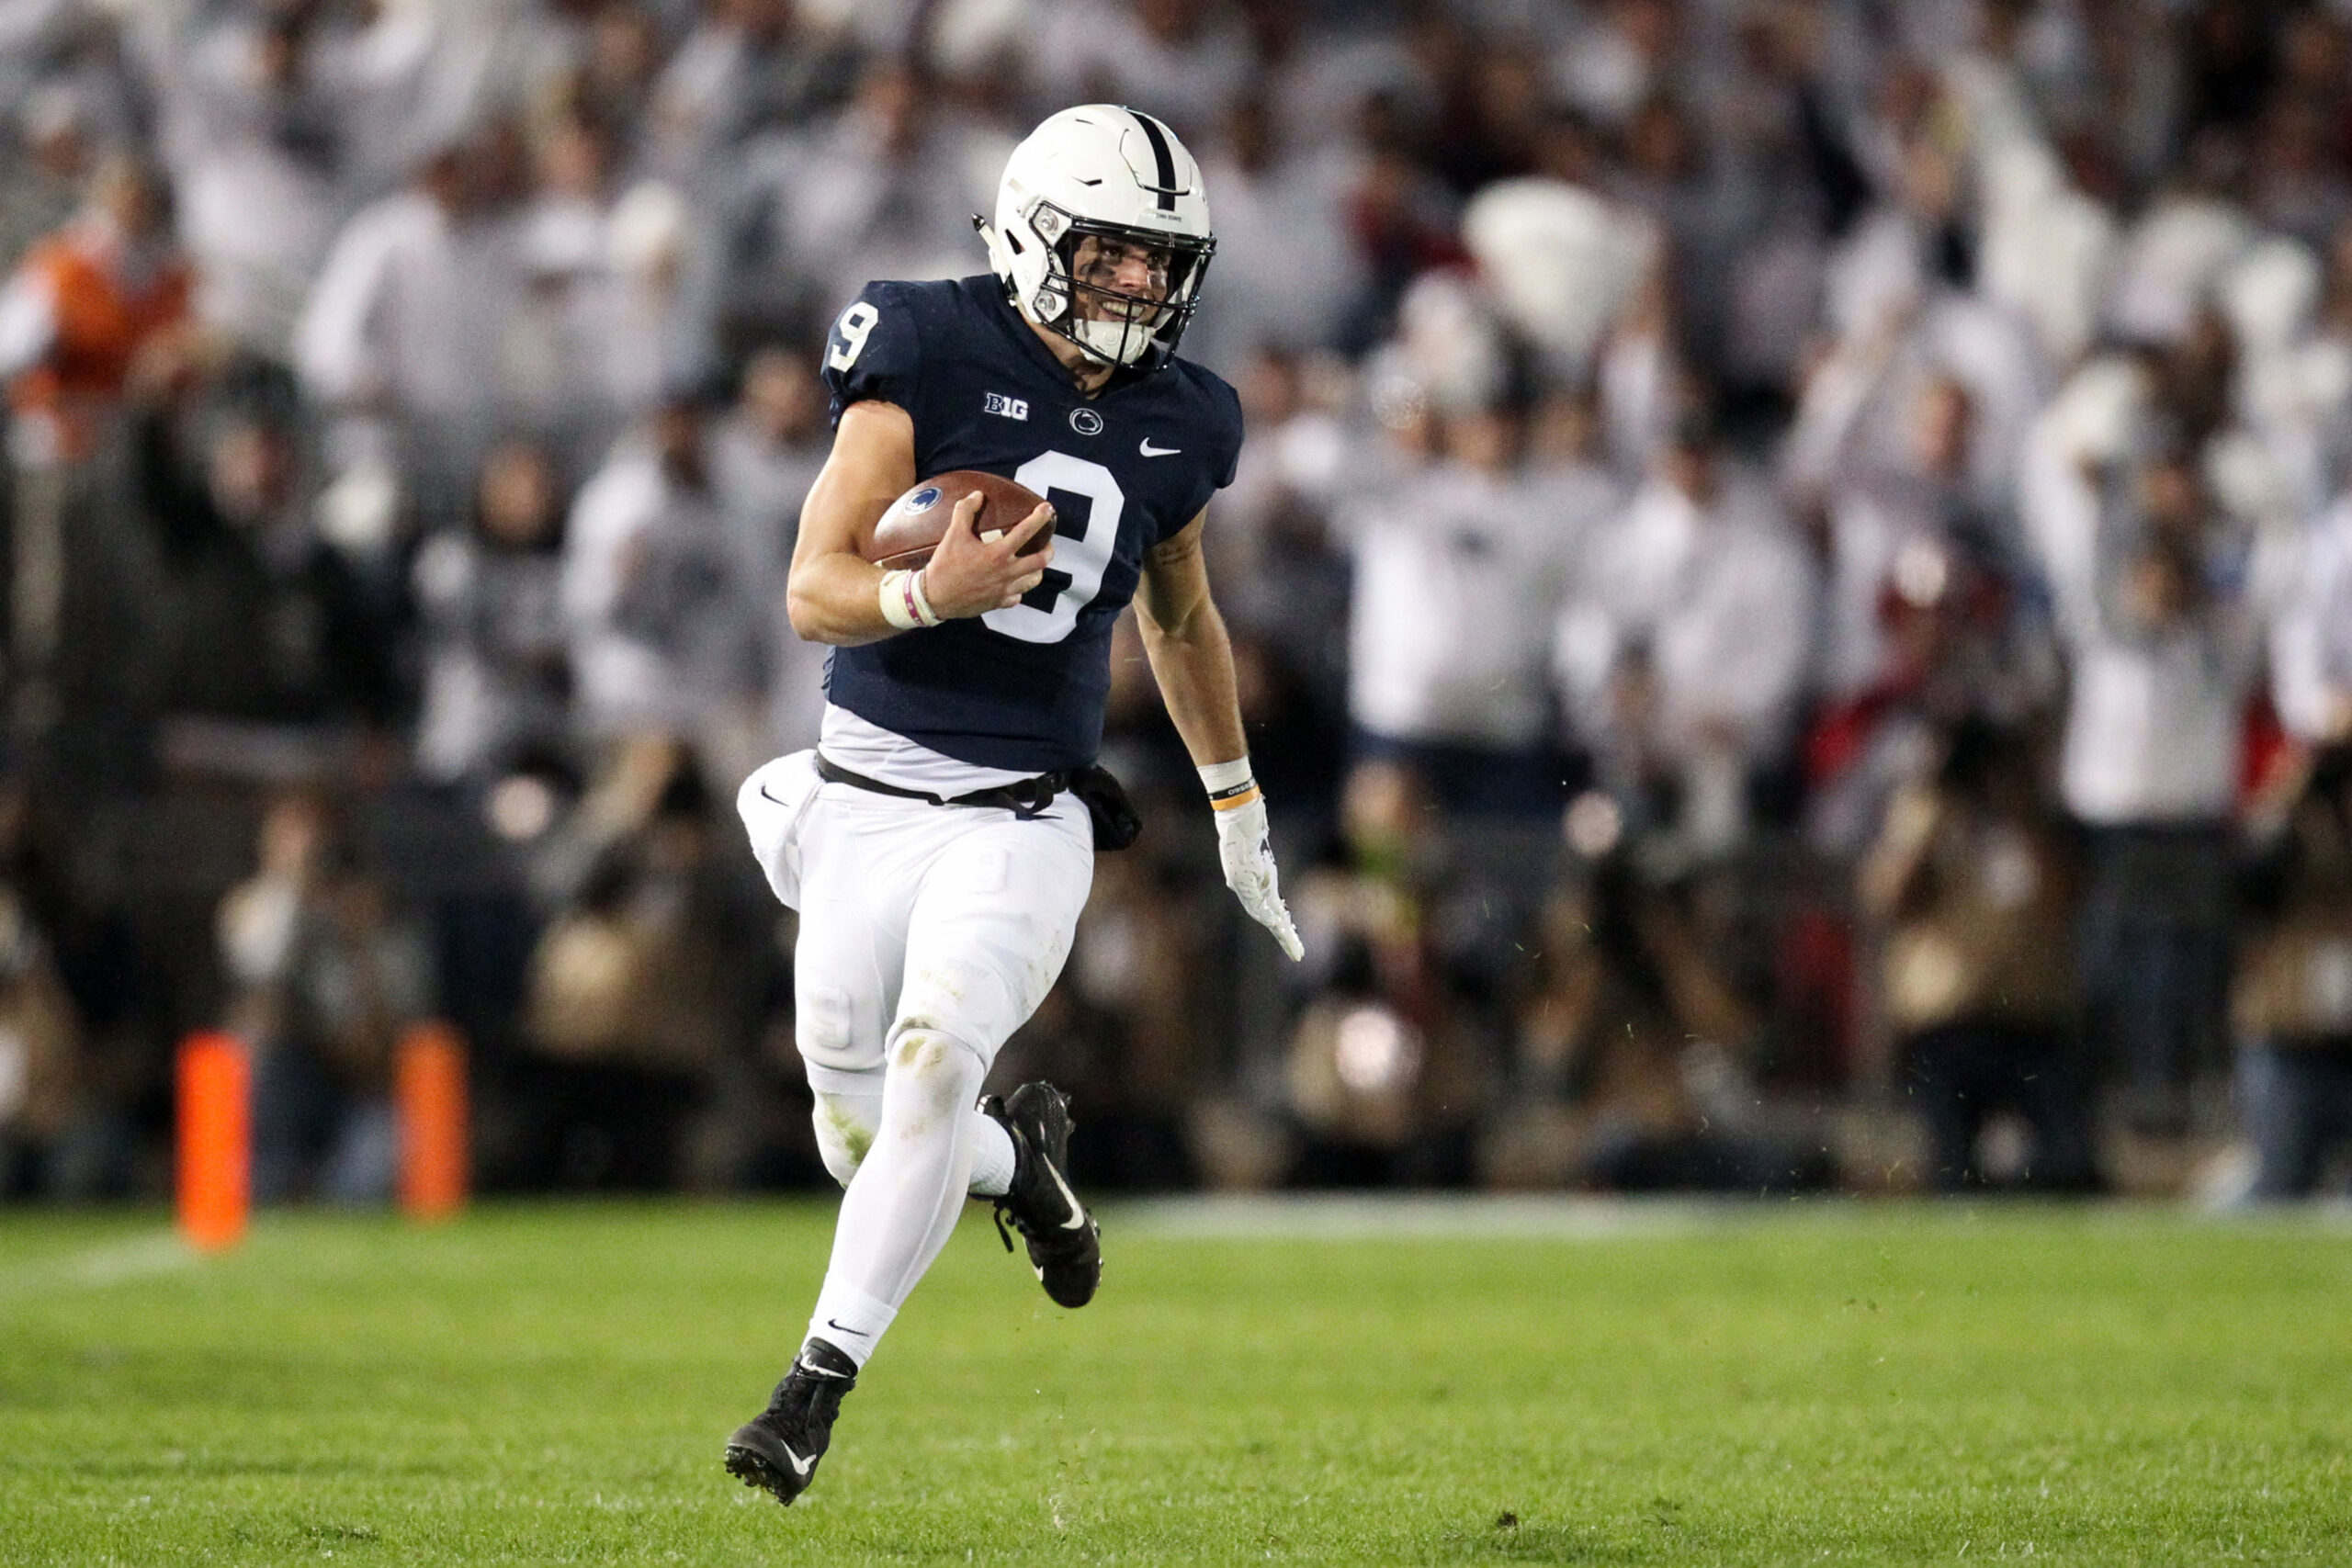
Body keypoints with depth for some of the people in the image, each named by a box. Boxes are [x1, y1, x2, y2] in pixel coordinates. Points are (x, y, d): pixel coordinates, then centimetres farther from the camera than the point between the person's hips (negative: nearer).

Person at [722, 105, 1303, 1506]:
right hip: (870, 798, -1)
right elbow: (814, 591, -12)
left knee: (932, 1061, -24)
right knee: (863, 1139, 1)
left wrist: (1238, 805, 33)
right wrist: (930, 596, -33)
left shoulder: (1175, 422, 5)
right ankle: (1020, 1155, 36)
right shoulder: (930, 355, -9)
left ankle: (819, 1383, -18)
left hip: (1024, 821, 1)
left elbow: (1180, 614, 25)